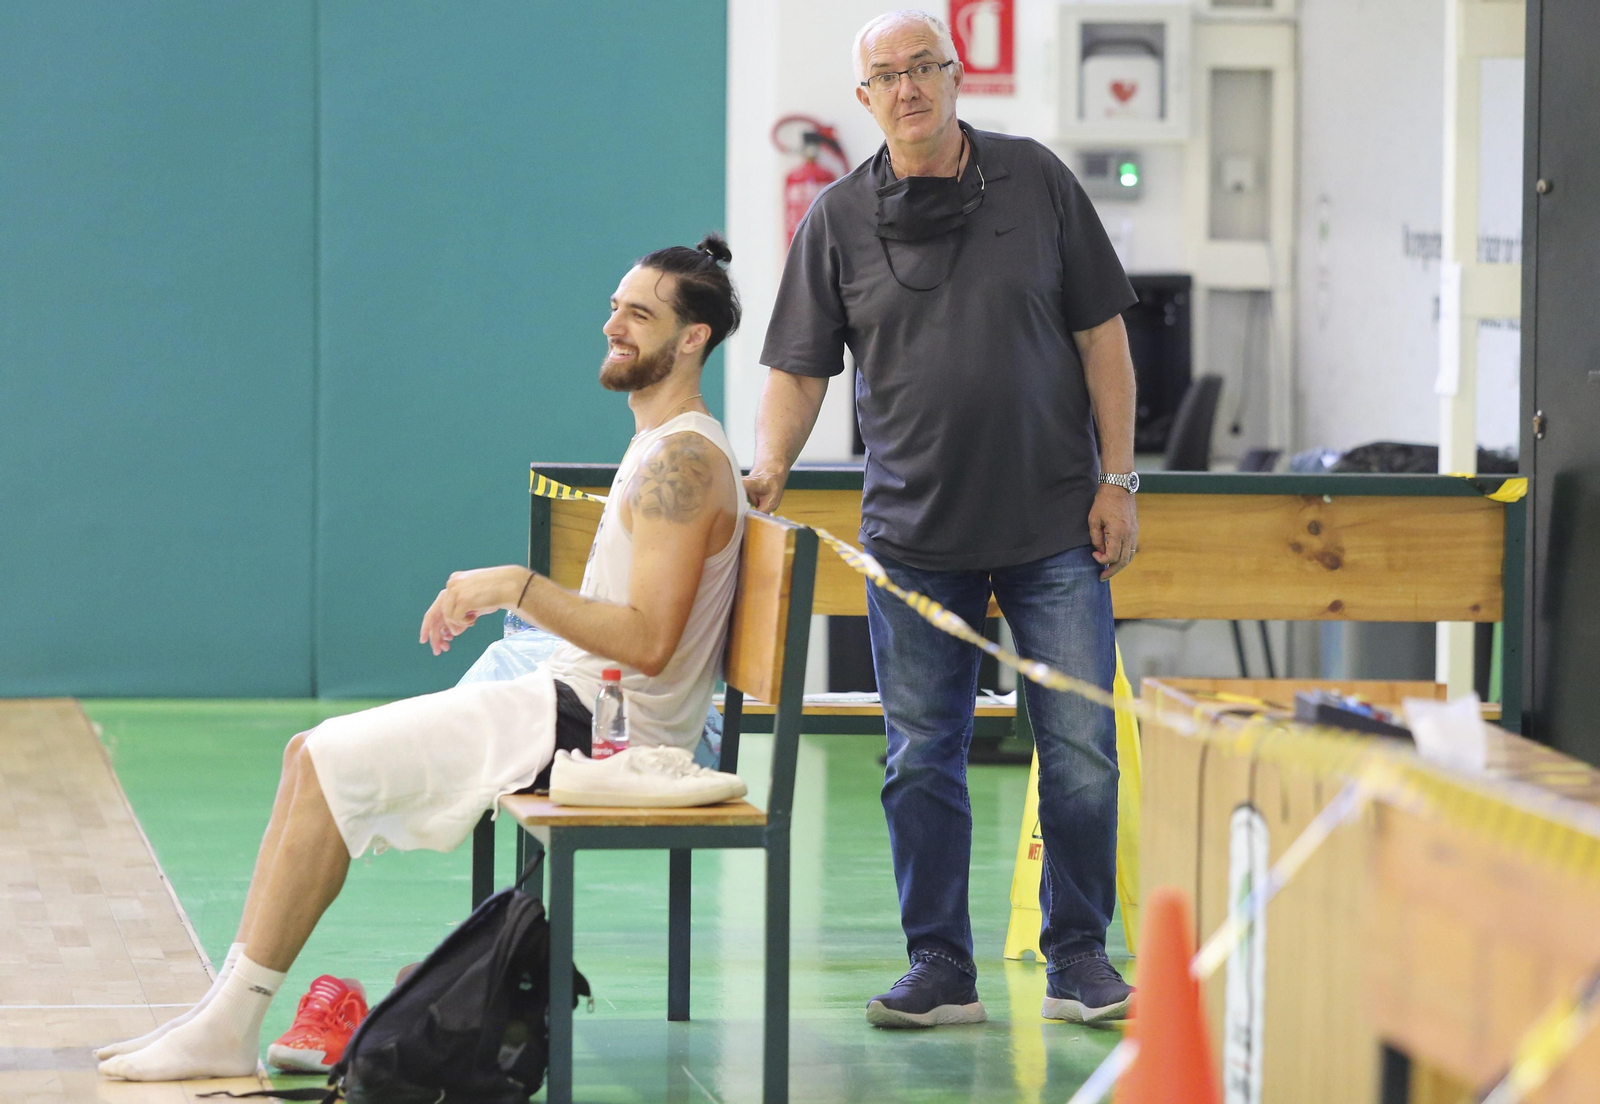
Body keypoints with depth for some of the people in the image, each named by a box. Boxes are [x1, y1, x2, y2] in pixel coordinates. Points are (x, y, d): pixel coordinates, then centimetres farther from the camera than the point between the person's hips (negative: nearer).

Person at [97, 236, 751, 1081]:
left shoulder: (684, 462, -15)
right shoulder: (660, 449, 18)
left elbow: (649, 643, -24)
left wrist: (520, 588, -22)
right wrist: (499, 602, 13)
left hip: (596, 727, -10)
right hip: (570, 699, 10)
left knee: (333, 765, -13)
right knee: (313, 757, 5)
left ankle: (231, 1030, -9)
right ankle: (228, 1007, 2)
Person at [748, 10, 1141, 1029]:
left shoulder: (1035, 180, 1)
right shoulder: (839, 220, 2)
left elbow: (1100, 333, 3)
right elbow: (800, 368, 4)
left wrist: (1118, 479, -2)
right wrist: (769, 468, -14)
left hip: (1054, 524, -1)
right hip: (914, 536, 1)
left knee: (1080, 746, -1)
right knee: (922, 759, 4)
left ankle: (1079, 957, 11)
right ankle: (941, 970, 13)